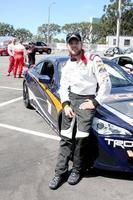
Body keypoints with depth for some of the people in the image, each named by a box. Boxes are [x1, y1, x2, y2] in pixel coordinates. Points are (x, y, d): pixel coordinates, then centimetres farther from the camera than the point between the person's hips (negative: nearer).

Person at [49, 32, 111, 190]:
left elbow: (106, 83, -9)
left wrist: (95, 102, -10)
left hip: (87, 100, -4)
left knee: (81, 137, -13)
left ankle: (77, 169, 7)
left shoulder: (93, 59, -6)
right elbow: (63, 87, 13)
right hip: (70, 99, 5)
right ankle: (61, 172, 7)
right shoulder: (67, 65, 13)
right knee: (66, 137, 0)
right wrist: (65, 104, -3)